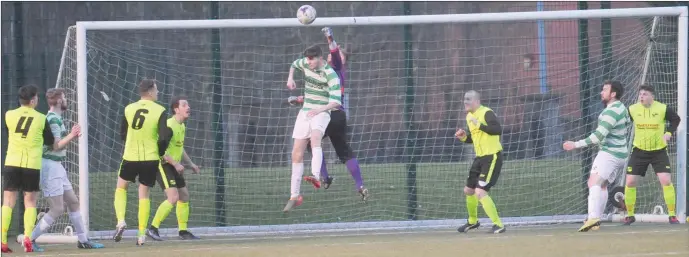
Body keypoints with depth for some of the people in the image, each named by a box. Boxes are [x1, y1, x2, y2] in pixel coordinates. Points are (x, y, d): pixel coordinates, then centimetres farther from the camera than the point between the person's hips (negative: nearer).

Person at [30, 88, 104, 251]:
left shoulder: (56, 118, 15)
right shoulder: (53, 119, -16)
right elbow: (55, 145, -21)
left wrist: (72, 137, 9)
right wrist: (72, 135, -12)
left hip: (57, 166, 10)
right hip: (50, 166, -10)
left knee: (73, 202, 14)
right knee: (57, 209, -9)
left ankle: (83, 240, 20)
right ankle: (30, 240, -5)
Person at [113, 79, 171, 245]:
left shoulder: (129, 109, 0)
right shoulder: (159, 111, -9)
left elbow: (123, 134, 9)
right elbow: (164, 137, -15)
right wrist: (160, 153, 3)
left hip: (130, 157, 1)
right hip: (150, 158, -1)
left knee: (121, 187, 21)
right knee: (144, 194, 7)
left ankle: (120, 221, 1)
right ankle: (141, 234, 5)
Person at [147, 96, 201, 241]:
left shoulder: (182, 126, 13)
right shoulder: (169, 125, -19)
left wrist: (190, 164, 20)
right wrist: (176, 164, -25)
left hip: (175, 167, 10)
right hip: (164, 165, -10)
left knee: (184, 196, 11)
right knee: (173, 197, -19)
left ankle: (183, 231, 20)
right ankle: (153, 228, -14)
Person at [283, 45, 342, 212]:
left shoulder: (331, 75, -16)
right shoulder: (305, 64, 4)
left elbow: (336, 101, -23)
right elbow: (294, 64, 28)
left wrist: (319, 110, -38)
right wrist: (290, 78, 8)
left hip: (321, 113, -6)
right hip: (304, 113, 6)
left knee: (315, 137, -37)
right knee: (297, 153, 2)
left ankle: (316, 177, -57)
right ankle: (294, 196, 10)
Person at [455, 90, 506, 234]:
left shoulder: (486, 113, -17)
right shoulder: (469, 116, 12)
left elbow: (498, 130, -31)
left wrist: (479, 125, -33)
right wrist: (464, 138, 3)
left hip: (492, 157, -10)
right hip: (480, 157, 10)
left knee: (480, 193, -18)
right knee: (468, 190, 19)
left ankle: (498, 225, -10)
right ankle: (473, 221, 41)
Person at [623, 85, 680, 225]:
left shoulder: (663, 109, -11)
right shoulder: (632, 110, -8)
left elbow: (676, 119, 5)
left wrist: (669, 133, -9)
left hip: (659, 151, -2)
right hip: (639, 151, 2)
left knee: (666, 181, -12)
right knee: (630, 182, -2)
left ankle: (672, 215, 0)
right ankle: (630, 215, 13)